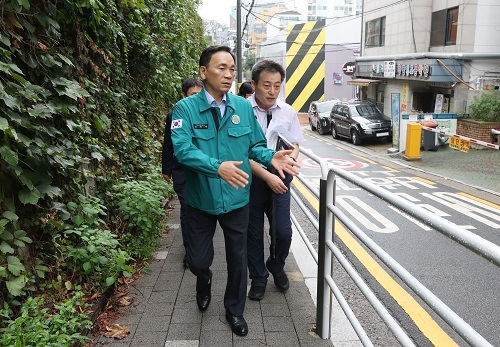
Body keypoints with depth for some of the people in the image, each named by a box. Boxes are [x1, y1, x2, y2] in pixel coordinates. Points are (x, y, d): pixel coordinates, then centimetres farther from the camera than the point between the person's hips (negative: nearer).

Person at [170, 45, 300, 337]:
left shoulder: (244, 107, -1)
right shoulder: (185, 108, -12)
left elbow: (255, 145, 4)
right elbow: (182, 149, -24)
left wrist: (270, 157, -18)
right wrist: (217, 166, -39)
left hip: (237, 199, 2)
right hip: (201, 200, -2)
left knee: (238, 260, 15)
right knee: (198, 260, 13)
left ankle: (235, 310, 39)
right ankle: (205, 281, 51)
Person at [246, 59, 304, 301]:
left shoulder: (288, 112, -1)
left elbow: (295, 144, 11)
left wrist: (291, 157, -11)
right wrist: (267, 176, -22)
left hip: (279, 179, 2)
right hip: (251, 179, -2)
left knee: (283, 232, 2)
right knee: (254, 233, 12)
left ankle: (276, 267, 34)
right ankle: (258, 277, 35)